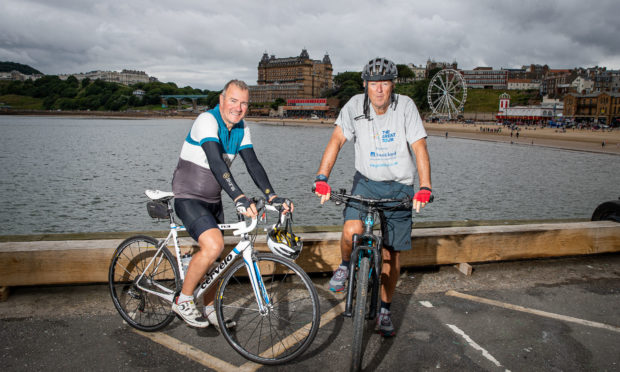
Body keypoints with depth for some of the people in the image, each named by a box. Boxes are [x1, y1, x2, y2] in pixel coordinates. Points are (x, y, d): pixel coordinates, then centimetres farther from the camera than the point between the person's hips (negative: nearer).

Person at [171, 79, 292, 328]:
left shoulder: (241, 129, 3)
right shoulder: (207, 120, -21)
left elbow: (253, 163, -4)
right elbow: (216, 163, -35)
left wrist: (272, 196, -19)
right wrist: (239, 198, -47)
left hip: (213, 200, 8)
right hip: (189, 197, -7)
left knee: (215, 256, 12)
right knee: (213, 246, -25)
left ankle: (210, 308, 32)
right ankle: (183, 301, -4)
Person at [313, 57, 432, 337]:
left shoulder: (405, 106, -13)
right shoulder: (355, 106, -10)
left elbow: (419, 148, -18)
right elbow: (336, 141, -15)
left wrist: (425, 187, -31)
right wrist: (322, 178, -30)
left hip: (399, 186, 0)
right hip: (366, 181, 0)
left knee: (391, 254, 5)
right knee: (352, 231, -27)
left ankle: (384, 310, 25)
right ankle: (346, 265, 10)